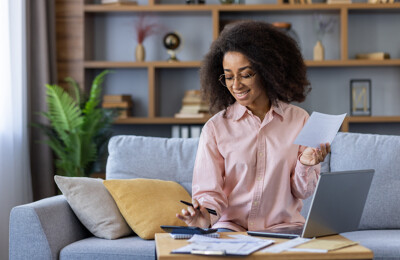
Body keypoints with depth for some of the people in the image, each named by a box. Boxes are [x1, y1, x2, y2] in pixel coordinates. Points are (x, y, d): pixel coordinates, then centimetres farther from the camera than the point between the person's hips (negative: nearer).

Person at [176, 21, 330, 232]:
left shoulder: (299, 120, 4)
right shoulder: (215, 128, 1)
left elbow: (302, 192, 7)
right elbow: (209, 190, -1)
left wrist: (305, 165, -14)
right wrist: (204, 215, -23)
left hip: (283, 226, 1)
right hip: (231, 226, -1)